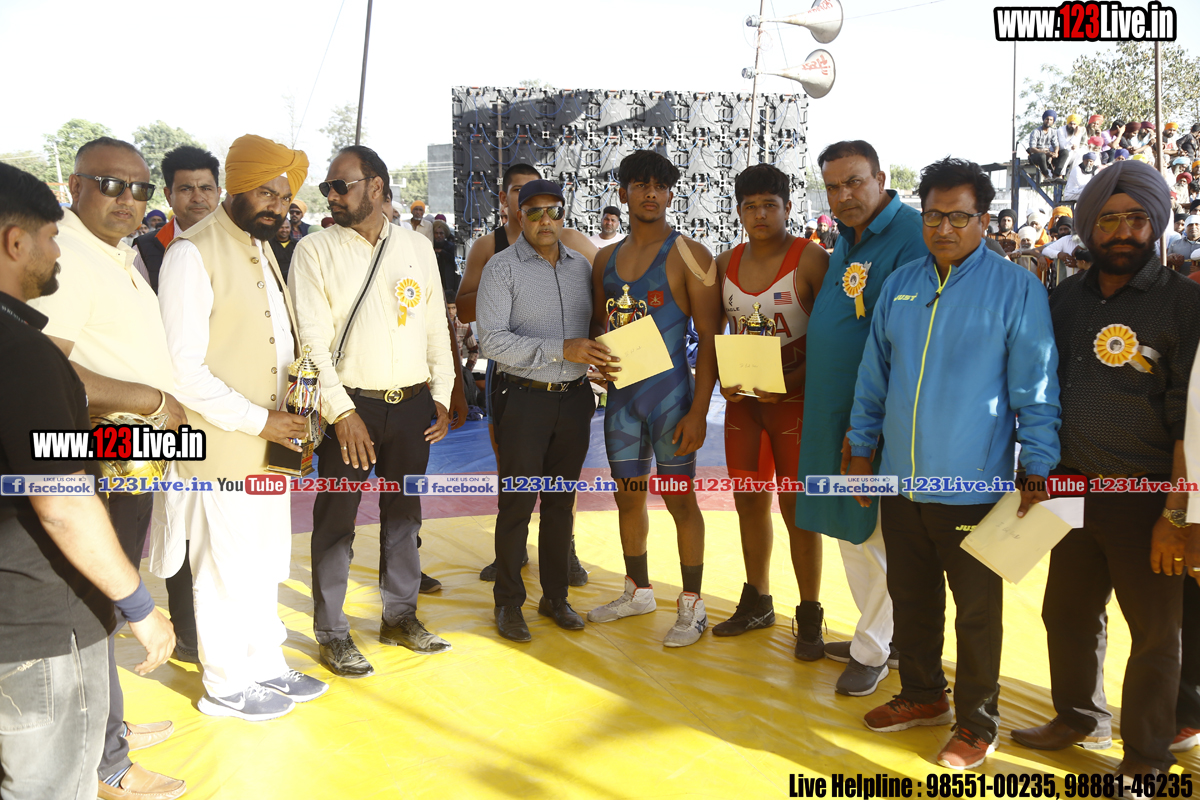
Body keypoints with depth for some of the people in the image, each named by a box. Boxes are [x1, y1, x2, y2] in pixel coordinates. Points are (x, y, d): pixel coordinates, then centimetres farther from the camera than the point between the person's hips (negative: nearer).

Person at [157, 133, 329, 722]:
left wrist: (292, 422, 7)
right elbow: (184, 368, -19)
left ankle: (266, 665, 34)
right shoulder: (192, 254, -14)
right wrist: (258, 420, -17)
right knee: (225, 570, 6)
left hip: (270, 444, 8)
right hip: (220, 449, -8)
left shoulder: (264, 250, 12)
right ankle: (226, 685, 25)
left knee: (265, 563, 18)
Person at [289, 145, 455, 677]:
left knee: (403, 513, 15)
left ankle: (400, 616, 31)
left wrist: (442, 395, 4)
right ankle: (331, 633, 20)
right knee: (336, 518, 5)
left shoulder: (417, 247, 7)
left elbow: (436, 325, 10)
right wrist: (342, 412, -14)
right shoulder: (315, 250, -3)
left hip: (412, 402, 4)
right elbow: (312, 339, -9)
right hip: (350, 405, -3)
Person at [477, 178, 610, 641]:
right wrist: (562, 350, -22)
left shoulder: (581, 266, 10)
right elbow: (493, 341, -16)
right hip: (524, 399, -4)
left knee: (561, 501, 13)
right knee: (517, 503, 2)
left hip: (574, 399, 5)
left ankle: (555, 595, 26)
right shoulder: (502, 268, -6)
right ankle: (508, 602, 17)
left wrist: (600, 360, -2)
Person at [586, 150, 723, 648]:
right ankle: (638, 591, 33)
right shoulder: (606, 259, 10)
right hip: (620, 395, 6)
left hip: (670, 394, -5)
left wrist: (698, 412, -16)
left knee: (680, 500, 2)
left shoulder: (689, 256, -7)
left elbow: (710, 339, -10)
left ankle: (692, 604, 17)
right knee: (628, 498, 14)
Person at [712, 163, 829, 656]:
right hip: (742, 399, 5)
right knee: (749, 501, 13)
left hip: (796, 398, -5)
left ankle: (810, 617, 14)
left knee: (796, 506, 0)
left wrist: (789, 383, -21)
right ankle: (757, 603, 29)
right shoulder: (725, 264, 8)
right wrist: (723, 378, -2)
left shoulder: (811, 259, -9)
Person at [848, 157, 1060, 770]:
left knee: (976, 611, 9)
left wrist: (1038, 472, -10)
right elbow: (873, 375, 13)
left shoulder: (1016, 289, -7)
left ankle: (977, 723, 28)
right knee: (911, 598, 18)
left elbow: (1036, 391, -7)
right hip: (901, 483, 5)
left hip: (974, 488, -4)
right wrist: (861, 447, 12)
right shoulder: (900, 286, 6)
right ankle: (922, 696, 39)